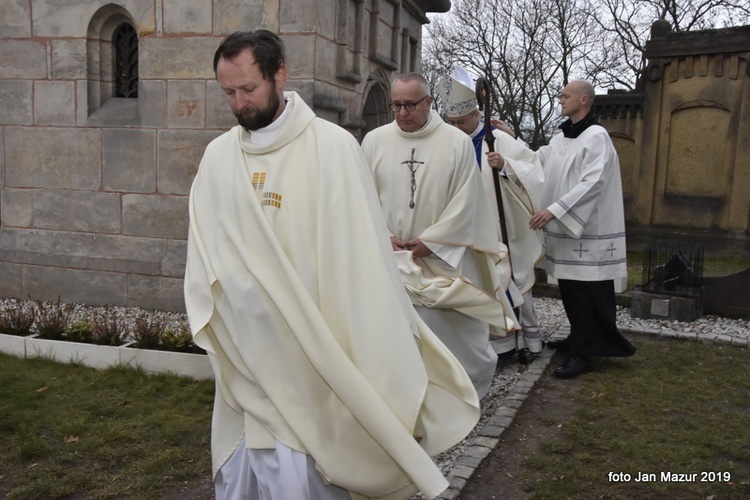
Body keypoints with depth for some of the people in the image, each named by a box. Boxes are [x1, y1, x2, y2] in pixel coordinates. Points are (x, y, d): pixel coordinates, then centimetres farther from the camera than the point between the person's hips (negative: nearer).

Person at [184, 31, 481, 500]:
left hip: (310, 350, -4)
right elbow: (205, 250, 11)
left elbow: (362, 250, -10)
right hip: (243, 349, 5)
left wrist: (384, 351, -8)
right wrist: (211, 316, 0)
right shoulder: (218, 155, 5)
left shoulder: (332, 146, -10)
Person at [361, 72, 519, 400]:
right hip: (391, 260, 2)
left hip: (444, 257, -1)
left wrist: (430, 241, -10)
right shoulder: (375, 140, 3)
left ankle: (472, 389, 31)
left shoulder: (457, 142, -4)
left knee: (456, 329, 5)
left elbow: (464, 201, -6)